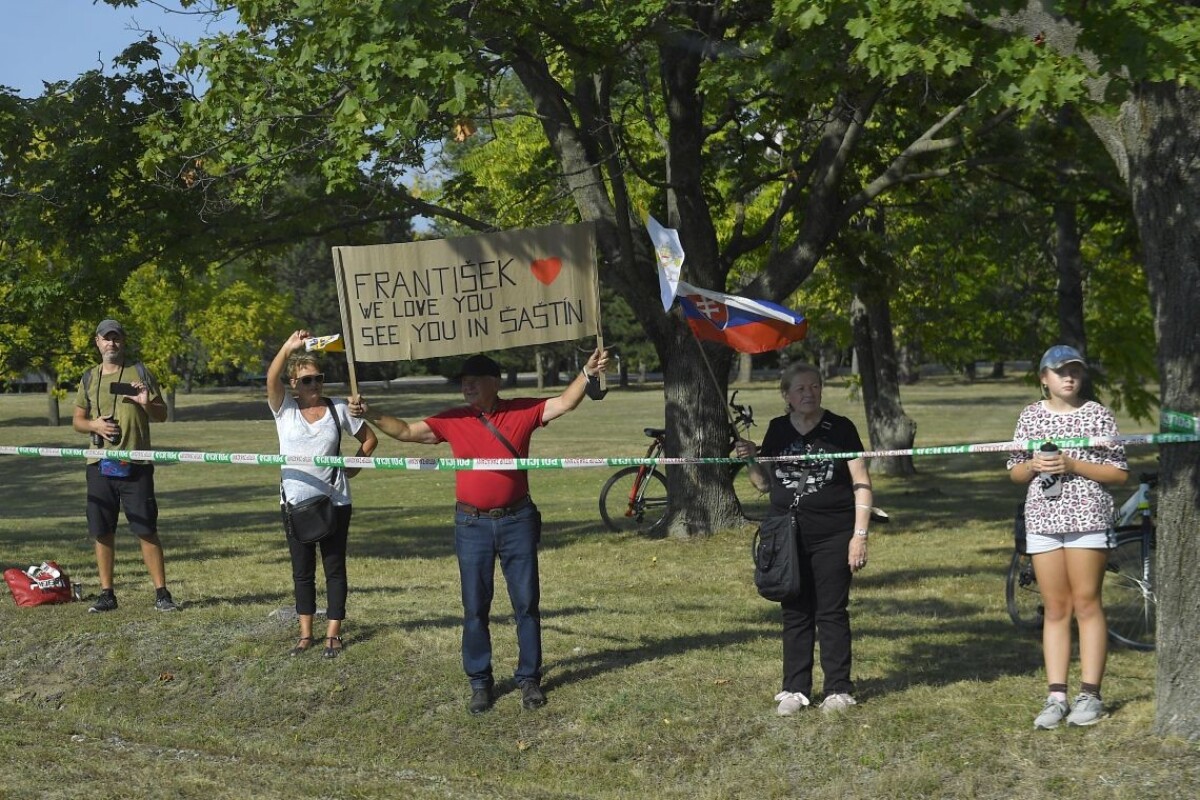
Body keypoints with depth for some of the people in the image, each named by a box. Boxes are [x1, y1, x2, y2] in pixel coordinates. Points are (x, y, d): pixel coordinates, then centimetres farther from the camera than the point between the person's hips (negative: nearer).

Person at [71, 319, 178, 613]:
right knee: (102, 531, 5)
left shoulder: (139, 372, 4)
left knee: (146, 530, -5)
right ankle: (106, 594, 14)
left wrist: (147, 403, -16)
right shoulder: (89, 378, 12)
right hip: (100, 465, 3)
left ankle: (161, 593, -1)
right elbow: (77, 420, 17)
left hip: (135, 465, -3)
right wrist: (94, 425, -5)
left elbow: (162, 415, 5)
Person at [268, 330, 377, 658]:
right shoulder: (285, 409, 0)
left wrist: (353, 467, 0)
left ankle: (333, 634, 10)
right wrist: (288, 348, -33)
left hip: (334, 501, 0)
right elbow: (271, 379, -19)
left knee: (334, 567, 3)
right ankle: (306, 634, 17)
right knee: (302, 570, 8)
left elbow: (369, 439, 12)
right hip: (295, 502, 1)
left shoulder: (338, 410, 2)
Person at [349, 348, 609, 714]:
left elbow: (565, 402, -5)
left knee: (527, 603, 6)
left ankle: (529, 678, 17)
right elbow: (406, 431, 5)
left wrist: (588, 373, -18)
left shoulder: (522, 411, -1)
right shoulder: (453, 421, 2)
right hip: (472, 525, 1)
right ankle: (480, 682, 16)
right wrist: (369, 414, -6)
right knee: (475, 608, 6)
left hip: (517, 522, -1)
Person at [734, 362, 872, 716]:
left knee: (832, 613, 1)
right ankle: (794, 689, 12)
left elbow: (861, 484, -4)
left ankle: (838, 689, 9)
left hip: (832, 537, -3)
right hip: (788, 537, 3)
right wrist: (750, 459, -4)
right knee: (795, 614, 7)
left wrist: (860, 534, -11)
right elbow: (763, 484, 16)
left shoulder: (840, 428, -3)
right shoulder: (777, 430, 8)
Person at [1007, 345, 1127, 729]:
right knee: (1055, 609, 4)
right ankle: (1056, 697, 4)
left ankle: (1090, 694, 3)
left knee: (1086, 603, -1)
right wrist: (1034, 465, -7)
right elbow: (1015, 472, 15)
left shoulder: (1098, 415, 1)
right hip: (1043, 520, 3)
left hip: (1088, 518, -3)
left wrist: (1073, 465, -13)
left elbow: (1119, 473, -2)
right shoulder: (1030, 416, 10)